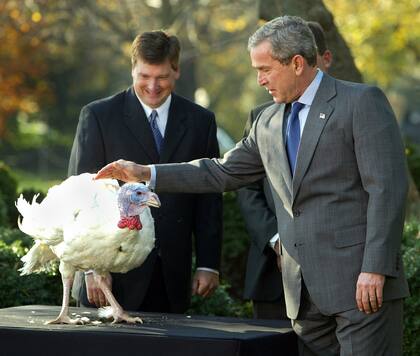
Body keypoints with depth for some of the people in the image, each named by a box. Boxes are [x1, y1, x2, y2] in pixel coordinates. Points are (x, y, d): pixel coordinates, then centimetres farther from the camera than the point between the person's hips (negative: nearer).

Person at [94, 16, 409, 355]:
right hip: (305, 291, 7)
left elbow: (387, 188, -11)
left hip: (362, 280, -6)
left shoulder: (362, 101, -5)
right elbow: (223, 172, 24)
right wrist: (146, 173, 16)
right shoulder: (269, 122, 15)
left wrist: (375, 269, -17)